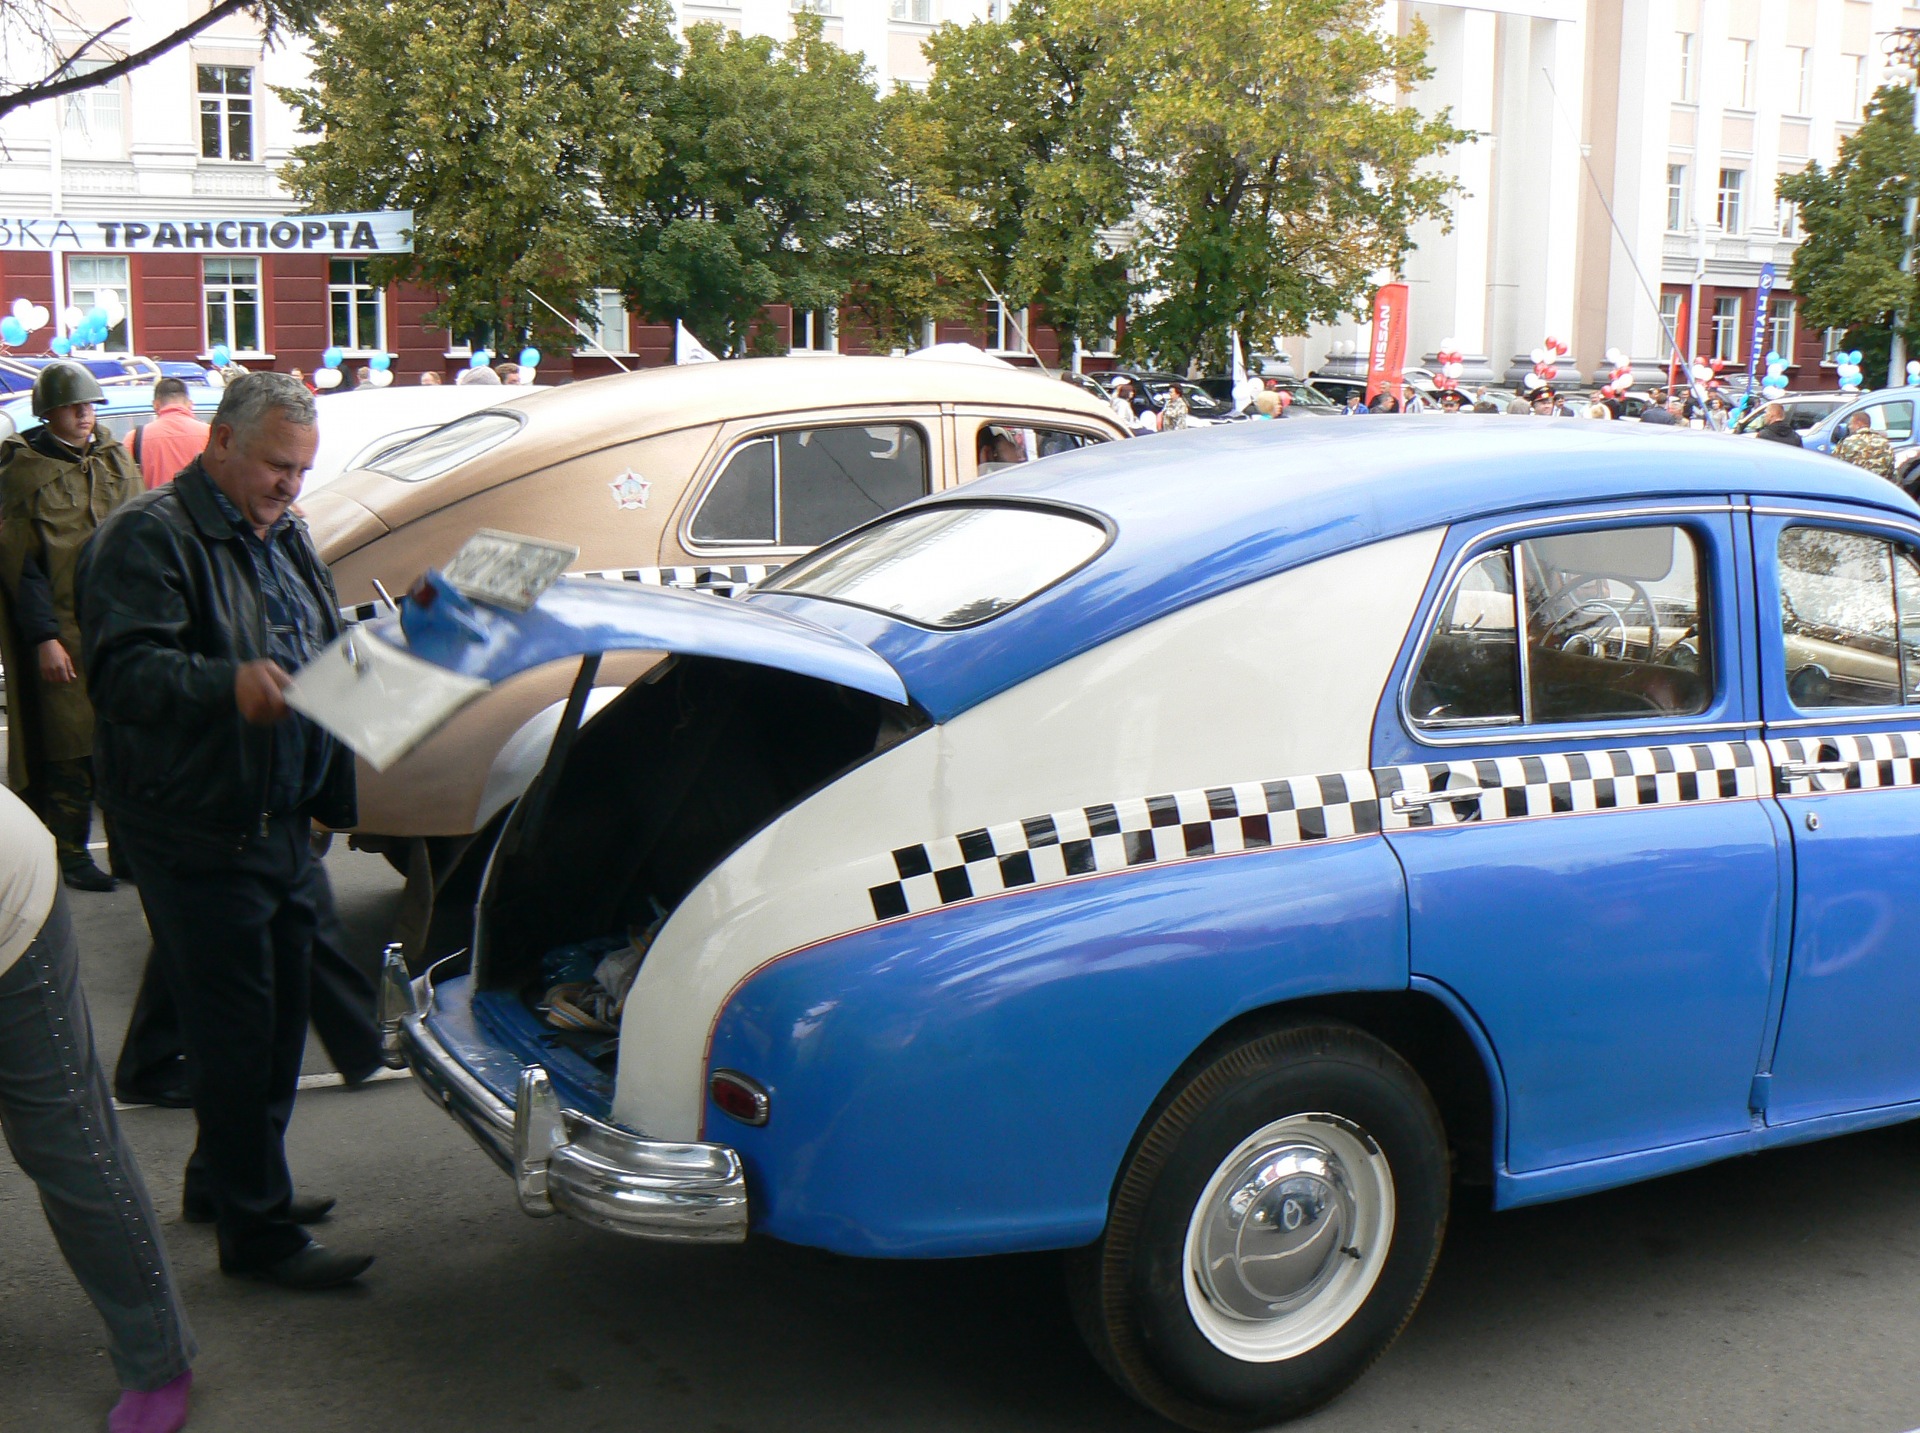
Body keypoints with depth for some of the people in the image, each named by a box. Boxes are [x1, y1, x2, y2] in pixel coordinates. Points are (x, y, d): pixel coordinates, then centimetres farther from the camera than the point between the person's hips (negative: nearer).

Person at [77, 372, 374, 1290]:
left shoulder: (283, 536, 17)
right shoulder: (151, 537, -12)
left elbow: (328, 654, 29)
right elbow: (124, 670, -24)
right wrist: (229, 683, -39)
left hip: (280, 826, 9)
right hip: (196, 834, -9)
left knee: (277, 1019, 17)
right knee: (236, 1032, -3)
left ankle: (227, 1180, 35)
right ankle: (256, 1232, 7)